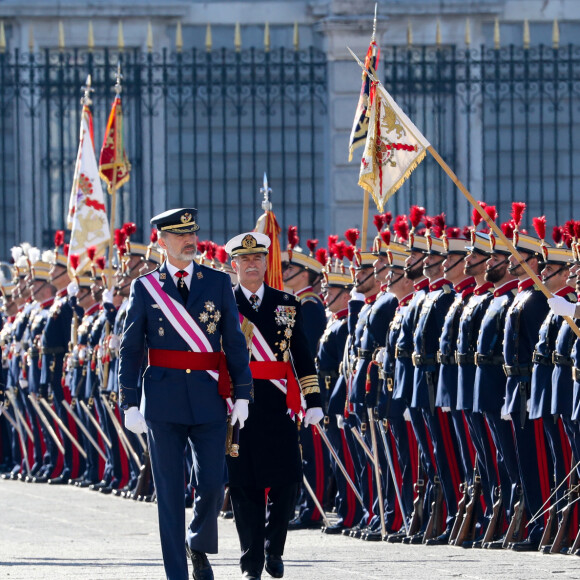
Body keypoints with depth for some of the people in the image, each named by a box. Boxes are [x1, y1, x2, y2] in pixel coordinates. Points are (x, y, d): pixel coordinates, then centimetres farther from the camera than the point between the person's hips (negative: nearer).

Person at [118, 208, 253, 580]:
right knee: (170, 490, 0)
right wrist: (130, 404, -3)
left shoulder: (218, 283, 6)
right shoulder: (144, 288, 3)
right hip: (164, 402, -1)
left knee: (213, 483, -2)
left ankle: (199, 546, 26)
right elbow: (130, 350, 4)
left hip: (209, 399, 1)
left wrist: (242, 394, -1)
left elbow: (235, 341, 6)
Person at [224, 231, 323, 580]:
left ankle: (274, 550, 13)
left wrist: (313, 402, 3)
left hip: (279, 406, 1)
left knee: (287, 479, -5)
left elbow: (303, 357, 11)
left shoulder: (287, 305, 11)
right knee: (245, 485, -1)